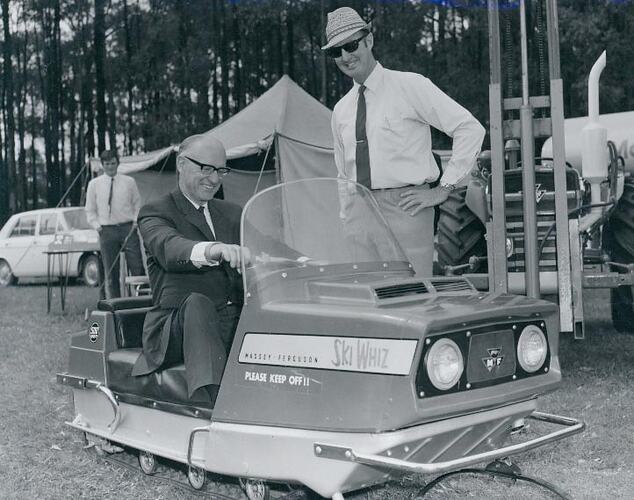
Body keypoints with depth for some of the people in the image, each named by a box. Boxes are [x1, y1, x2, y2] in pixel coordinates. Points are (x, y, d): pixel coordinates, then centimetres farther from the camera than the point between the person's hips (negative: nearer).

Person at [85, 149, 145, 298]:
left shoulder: (129, 182, 8)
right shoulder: (94, 184, 8)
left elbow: (137, 205, 13)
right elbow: (90, 210, 12)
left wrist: (135, 221, -2)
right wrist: (97, 226, -1)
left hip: (128, 228, 0)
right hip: (106, 230, 0)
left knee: (137, 267, -5)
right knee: (110, 272, 3)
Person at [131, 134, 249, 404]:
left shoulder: (232, 214, 25)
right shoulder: (155, 213, 6)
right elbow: (168, 249, -18)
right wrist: (214, 250, -40)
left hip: (235, 321, 5)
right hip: (178, 321, -4)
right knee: (197, 302, -37)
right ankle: (209, 403, -52)